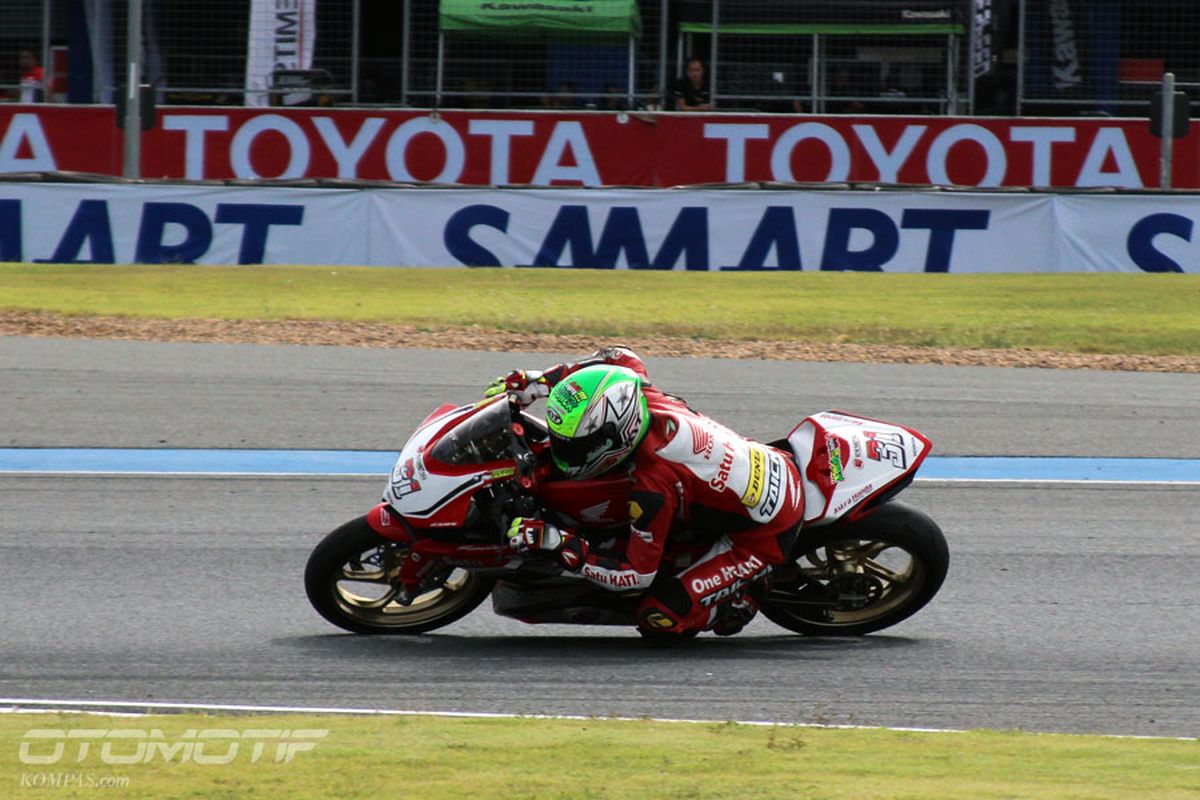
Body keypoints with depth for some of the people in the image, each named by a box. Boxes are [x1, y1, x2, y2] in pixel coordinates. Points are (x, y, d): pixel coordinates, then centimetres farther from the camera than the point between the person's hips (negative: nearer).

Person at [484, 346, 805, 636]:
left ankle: (739, 598, 9)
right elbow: (620, 358, 11)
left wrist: (558, 543, -26)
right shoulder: (643, 395, -13)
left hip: (763, 537, -8)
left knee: (658, 617, -13)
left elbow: (637, 574, -21)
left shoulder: (651, 487, -32)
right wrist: (536, 382, 4)